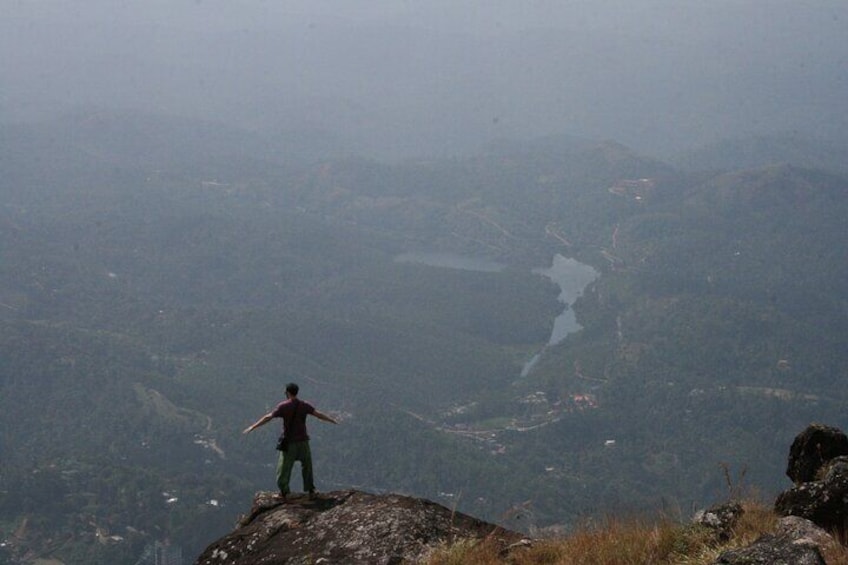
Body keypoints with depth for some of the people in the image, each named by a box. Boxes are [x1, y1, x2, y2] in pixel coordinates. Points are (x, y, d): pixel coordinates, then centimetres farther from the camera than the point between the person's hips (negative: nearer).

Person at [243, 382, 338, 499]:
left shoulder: (283, 406, -11)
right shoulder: (304, 405, -2)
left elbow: (268, 417, -14)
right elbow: (319, 414, 3)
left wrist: (252, 427, -13)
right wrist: (333, 421, 17)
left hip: (289, 442, -3)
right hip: (303, 441, 3)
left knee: (284, 468, 7)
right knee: (307, 467, 17)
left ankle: (283, 493, 8)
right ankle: (311, 491, 21)